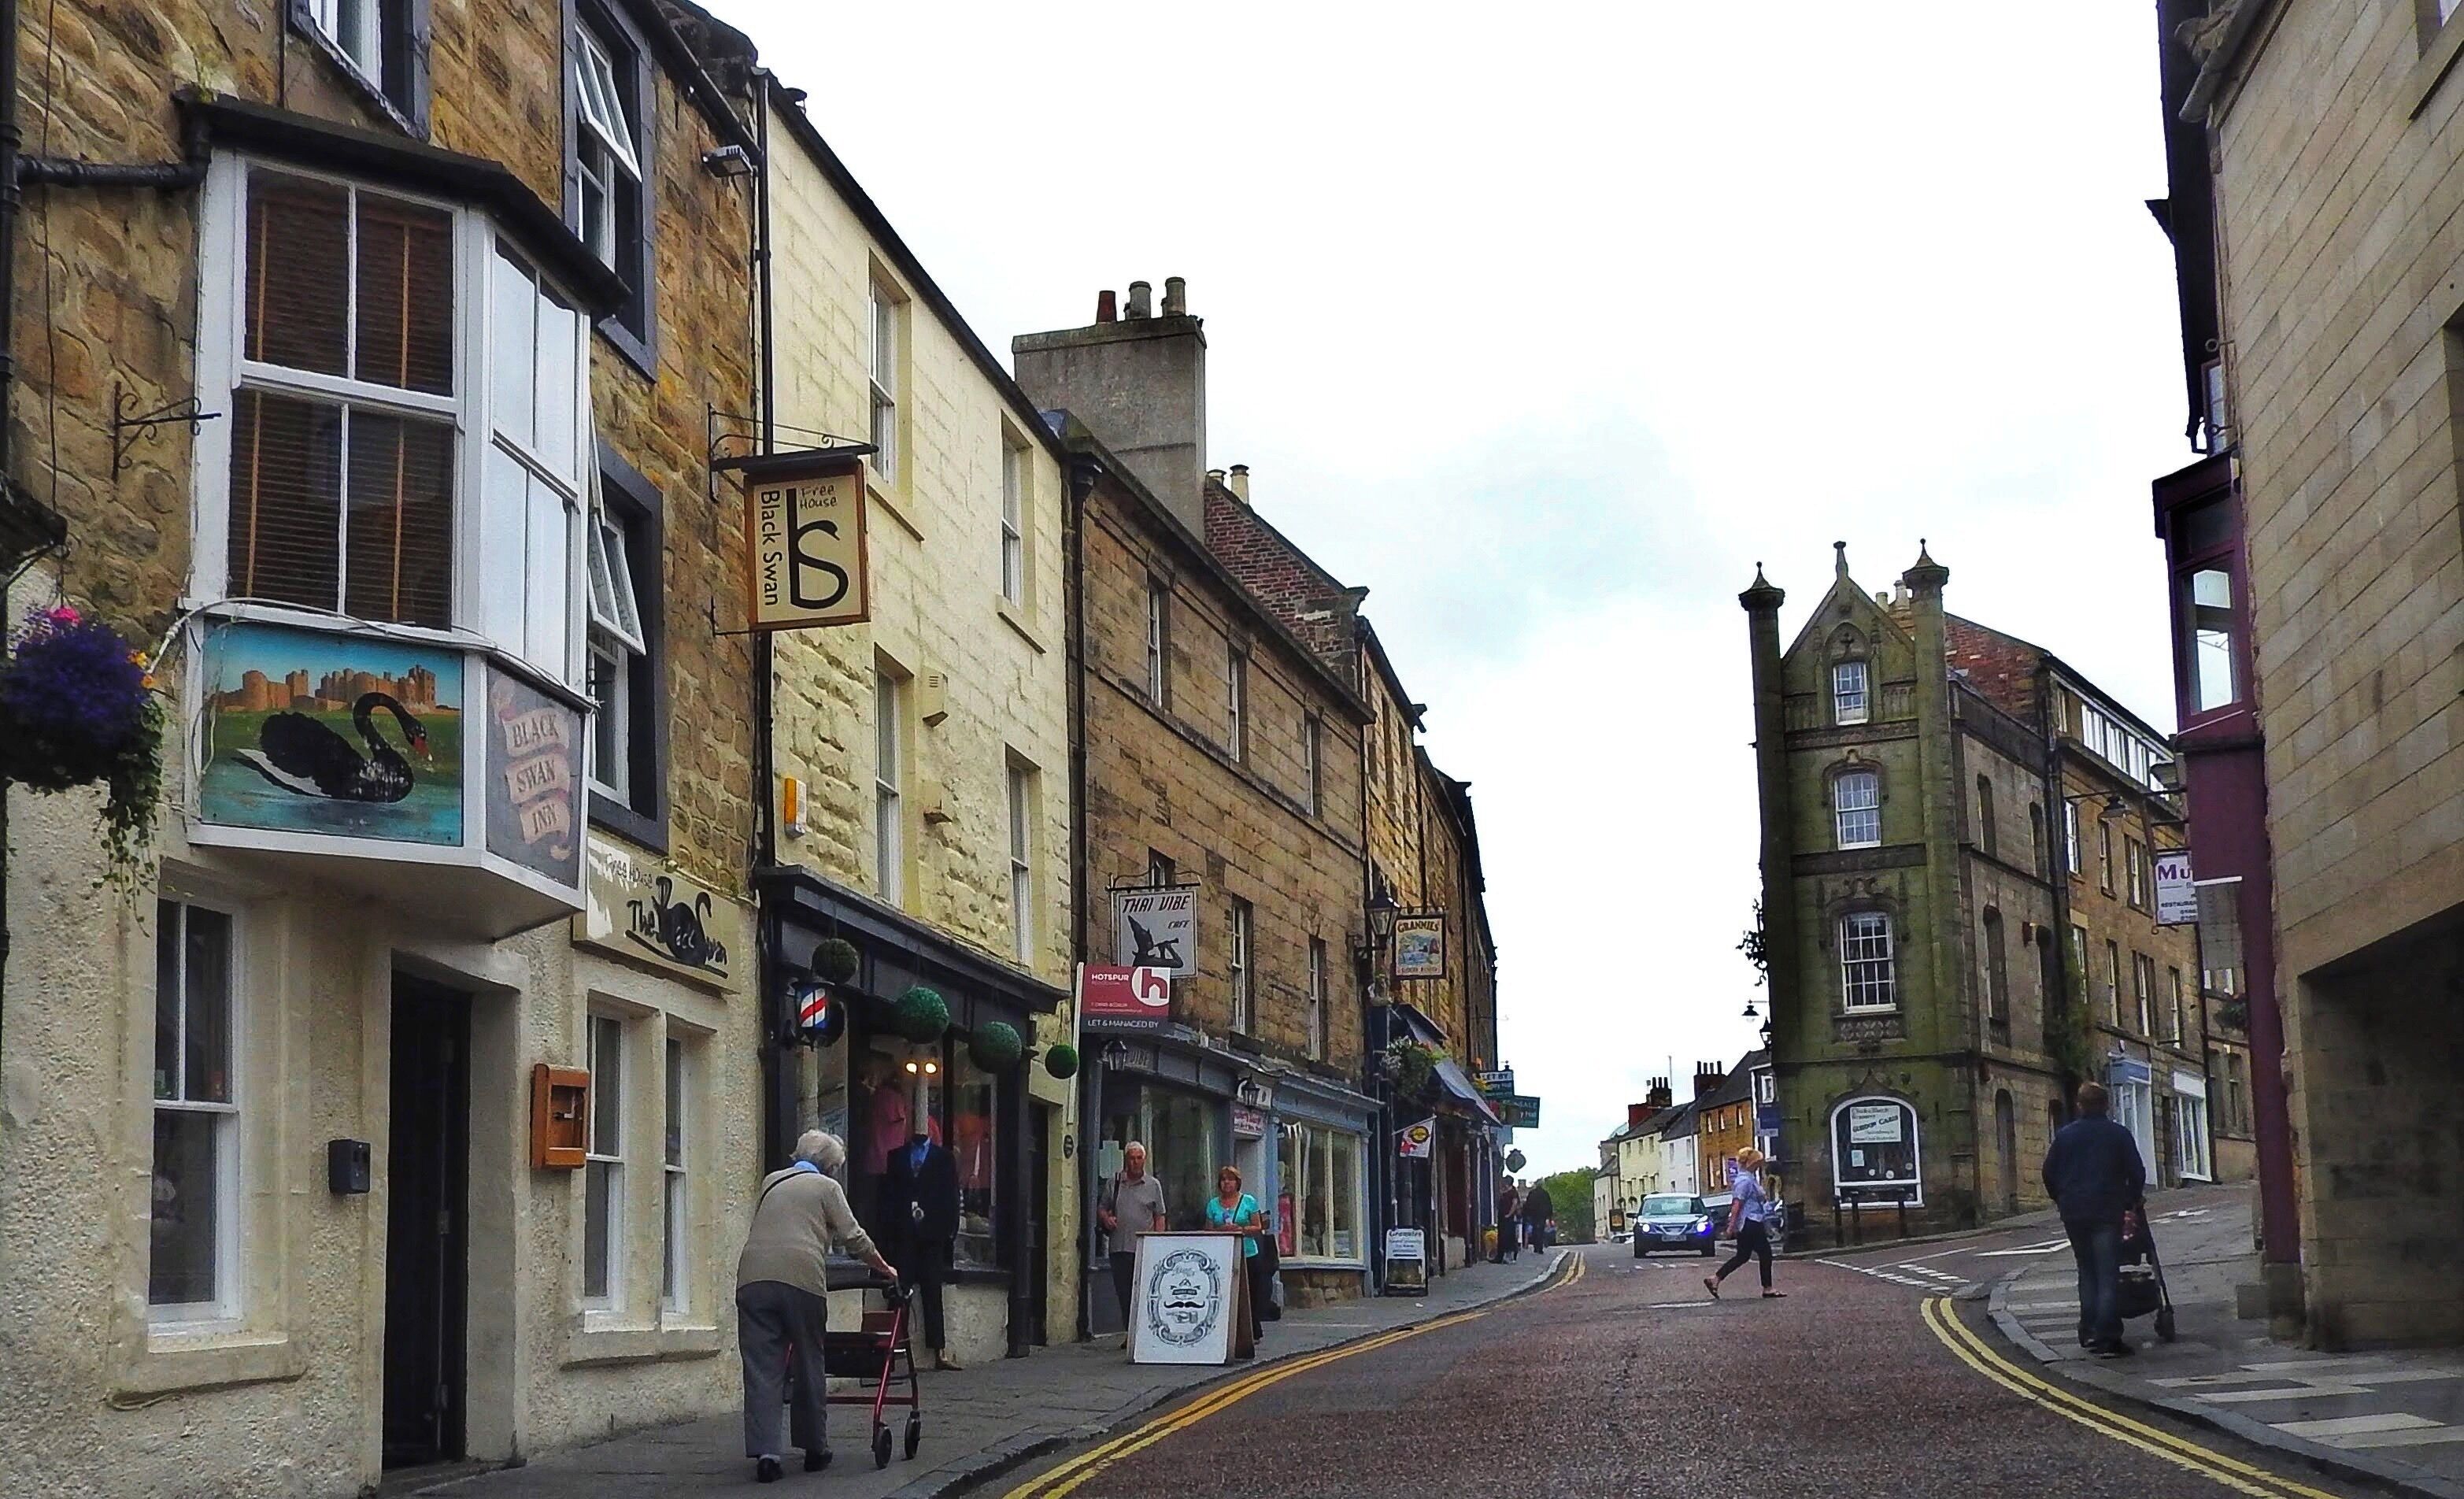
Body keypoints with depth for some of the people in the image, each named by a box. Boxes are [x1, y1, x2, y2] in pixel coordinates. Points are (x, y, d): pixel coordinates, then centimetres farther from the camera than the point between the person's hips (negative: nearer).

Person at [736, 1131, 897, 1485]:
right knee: (809, 1365, 11)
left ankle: (764, 1451, -10)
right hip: (802, 1277, -3)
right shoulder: (827, 1187, 14)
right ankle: (814, 1448, 19)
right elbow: (853, 1237, 10)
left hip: (753, 1277, 3)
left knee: (761, 1368, 0)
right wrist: (884, 1269, 25)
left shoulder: (771, 1182, 27)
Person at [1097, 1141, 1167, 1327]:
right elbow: (1101, 1208, 17)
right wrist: (1106, 1218, -6)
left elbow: (1159, 1218, 8)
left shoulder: (1153, 1185, 7)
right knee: (1123, 1293, 5)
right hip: (1119, 1247, 2)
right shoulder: (1114, 1182, 10)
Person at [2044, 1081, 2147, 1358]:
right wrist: (2131, 1201, 13)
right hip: (2107, 1211, -3)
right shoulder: (2119, 1135, -2)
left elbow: (2049, 1174, 8)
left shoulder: (2064, 1135, 5)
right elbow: (2137, 1173, -2)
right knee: (2108, 1275, -4)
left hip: (2073, 1213, 3)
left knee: (2087, 1272, 17)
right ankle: (2107, 1337, -12)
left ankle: (2089, 1332, 16)